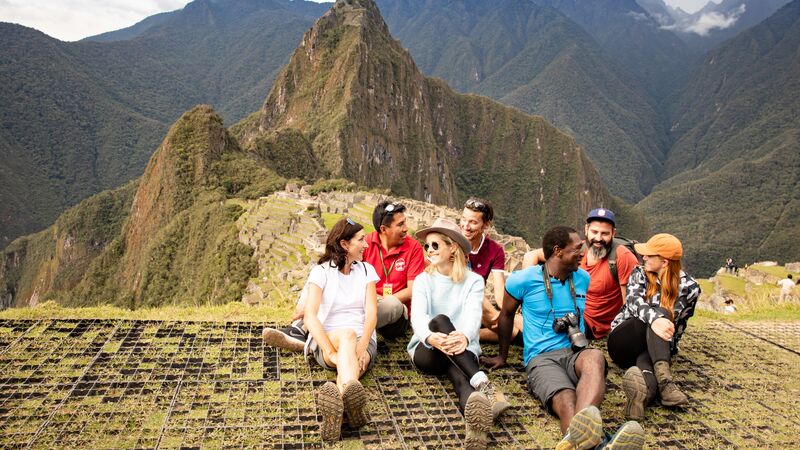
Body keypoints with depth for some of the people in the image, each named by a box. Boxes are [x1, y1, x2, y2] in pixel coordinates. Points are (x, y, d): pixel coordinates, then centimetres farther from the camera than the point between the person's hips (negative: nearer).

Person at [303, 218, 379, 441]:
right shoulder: (321, 271, 1)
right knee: (348, 334, -37)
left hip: (361, 341, 2)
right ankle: (351, 392, -67)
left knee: (352, 341, -35)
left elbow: (371, 312, -3)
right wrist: (331, 353, -26)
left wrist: (361, 348, -21)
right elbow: (310, 316, -12)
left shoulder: (366, 270, 10)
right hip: (328, 340, -2)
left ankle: (336, 398, -67)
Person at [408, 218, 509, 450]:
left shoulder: (474, 281, 4)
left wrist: (464, 336, -41)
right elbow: (417, 316, -12)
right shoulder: (423, 280, 6)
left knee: (459, 375, -37)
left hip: (461, 350, 0)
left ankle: (477, 422, -71)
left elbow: (473, 315, -15)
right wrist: (430, 337, -38)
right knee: (441, 320, -33)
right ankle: (484, 386, -51)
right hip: (428, 351, 0)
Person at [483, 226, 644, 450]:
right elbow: (506, 315, 14)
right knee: (566, 400, -38)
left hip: (575, 352, 3)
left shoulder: (582, 278, 14)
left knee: (595, 357, -38)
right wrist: (503, 356, 21)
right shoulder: (524, 280, 0)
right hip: (541, 357, -3)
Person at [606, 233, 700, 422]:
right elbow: (633, 301, -16)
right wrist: (654, 319, -35)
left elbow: (679, 322, 6)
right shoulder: (640, 274, 5)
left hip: (654, 349, 0)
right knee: (658, 314, -30)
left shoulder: (689, 287, 4)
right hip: (623, 343, 0)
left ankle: (646, 387, -67)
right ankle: (664, 379, -54)